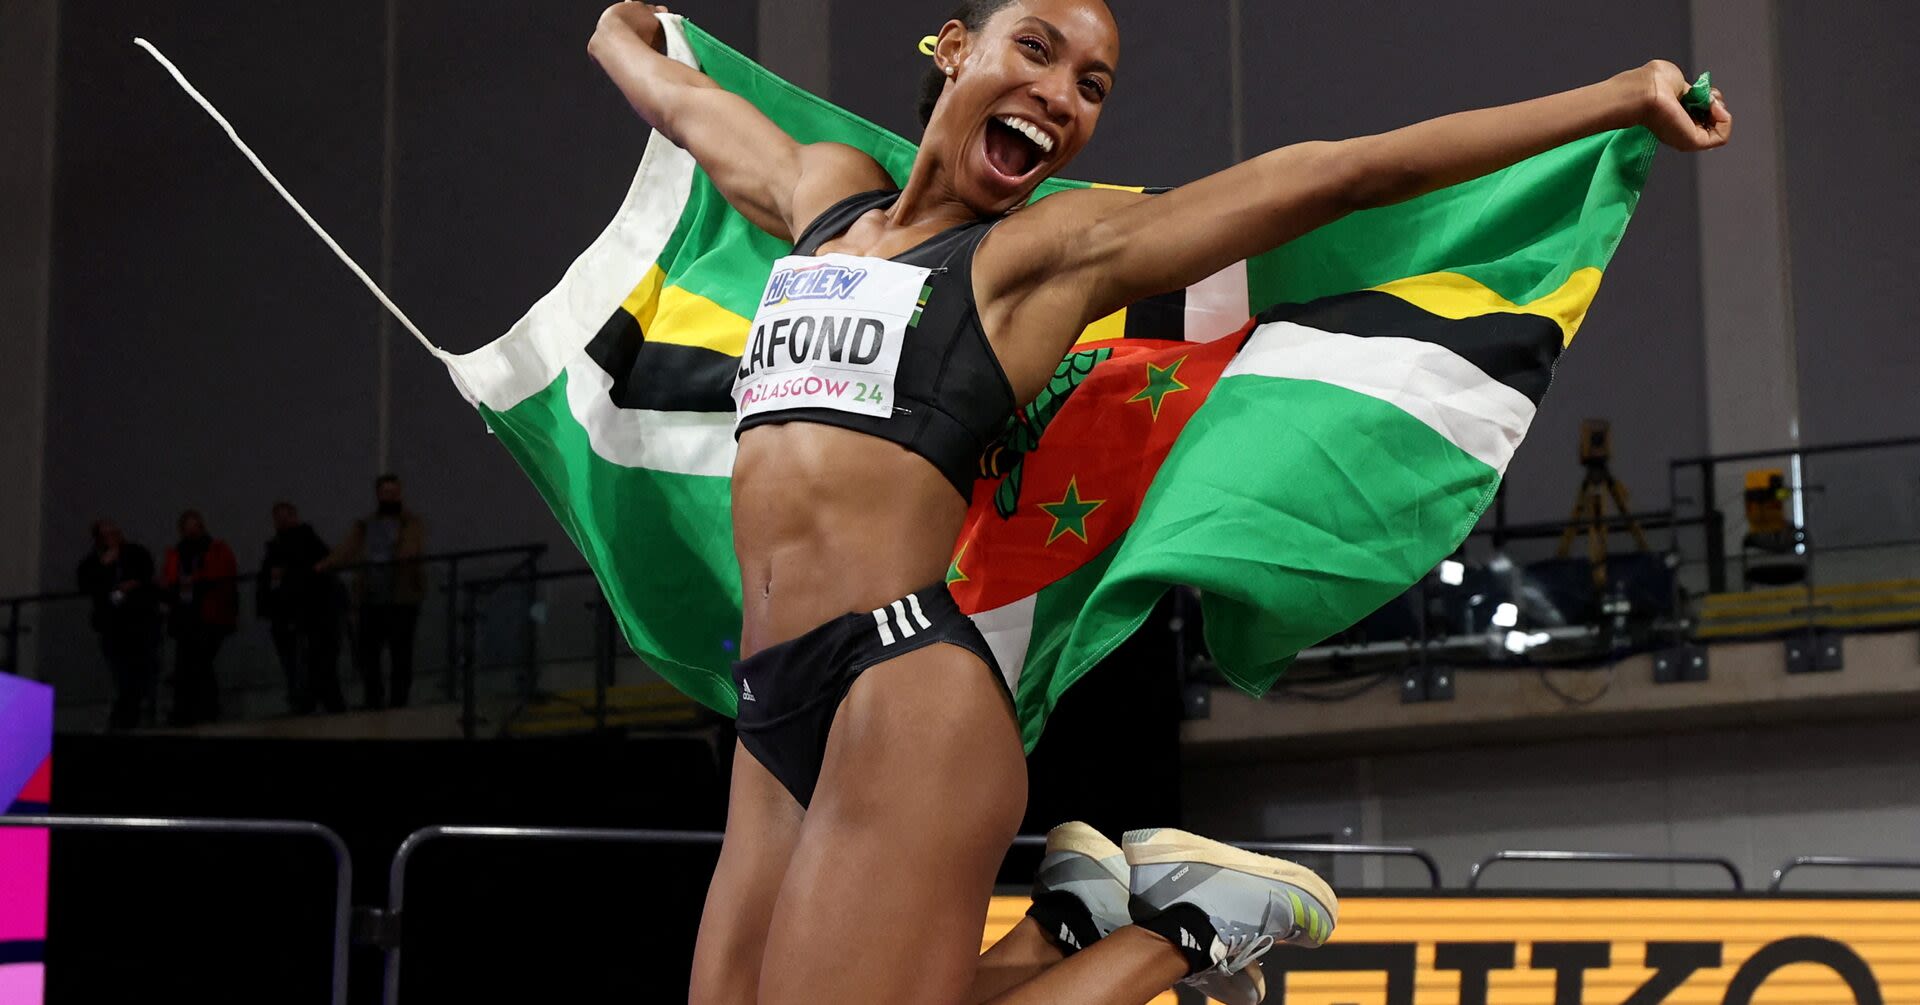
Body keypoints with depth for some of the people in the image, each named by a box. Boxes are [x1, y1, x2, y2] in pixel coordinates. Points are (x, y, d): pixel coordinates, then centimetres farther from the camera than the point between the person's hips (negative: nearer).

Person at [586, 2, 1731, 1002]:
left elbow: (1351, 169, 4)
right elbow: (672, 92, 39)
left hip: (907, 690, -6)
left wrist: (1619, 97, 5)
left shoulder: (1057, 247, 6)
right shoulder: (822, 191, 20)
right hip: (776, 721, 6)